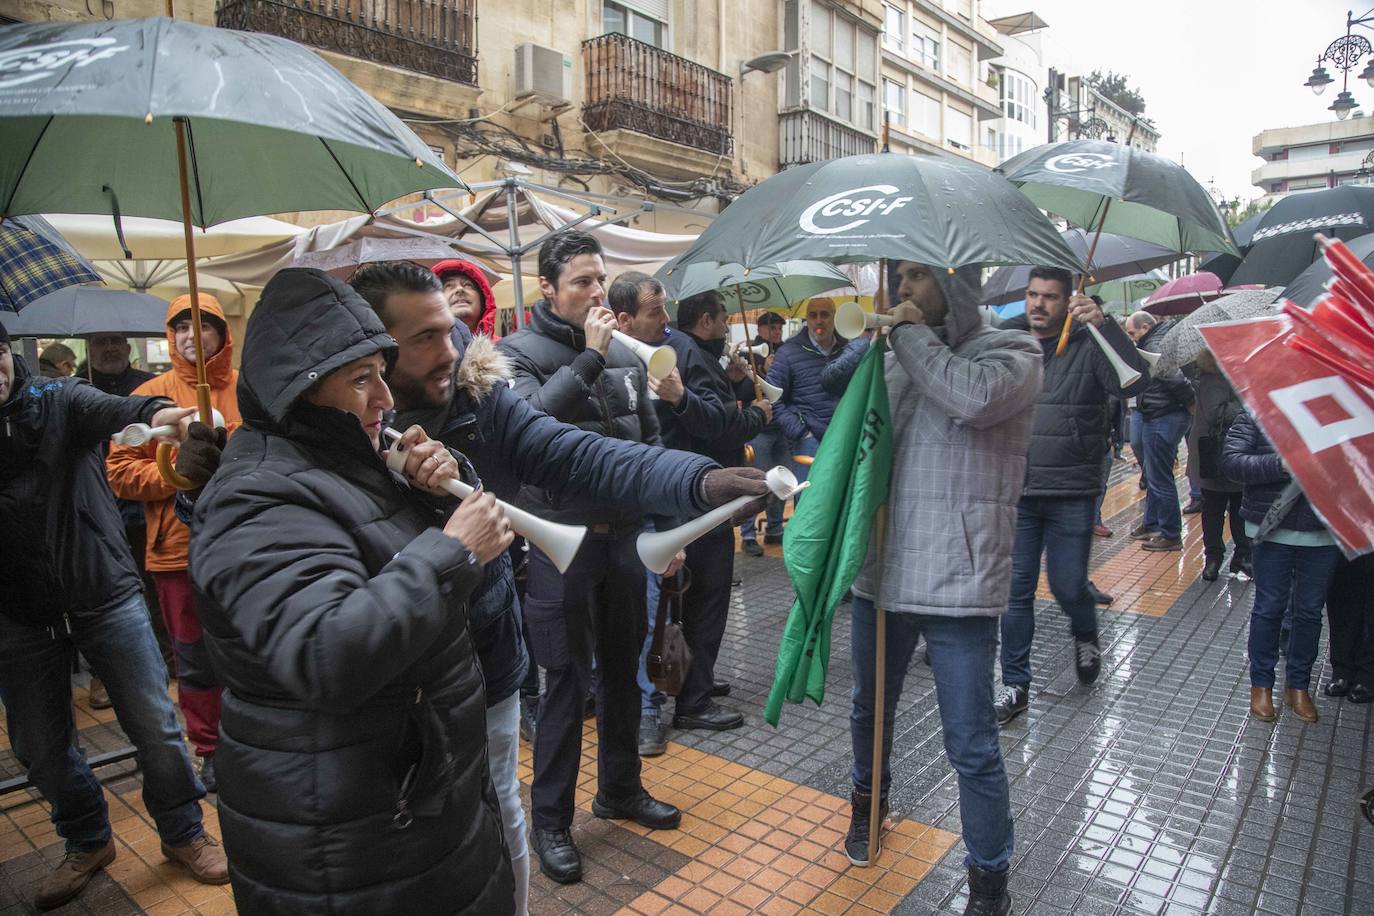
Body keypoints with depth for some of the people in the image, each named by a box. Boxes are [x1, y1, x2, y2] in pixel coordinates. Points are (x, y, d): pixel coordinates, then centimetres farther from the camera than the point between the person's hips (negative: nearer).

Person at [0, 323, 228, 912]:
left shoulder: (62, 401, -5)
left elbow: (112, 409, -27)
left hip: (105, 593, -2)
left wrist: (161, 414, -50)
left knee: (156, 726, 3)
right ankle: (87, 842, 38)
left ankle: (183, 834, 24)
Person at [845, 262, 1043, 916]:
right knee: (869, 711, 23)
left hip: (957, 581, -5)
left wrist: (911, 333, -13)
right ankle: (867, 800, 51)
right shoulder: (897, 358, 12)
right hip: (881, 570, 6)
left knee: (971, 747, 1)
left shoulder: (1010, 350, -4)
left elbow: (974, 397, -26)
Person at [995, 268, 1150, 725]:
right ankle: (1015, 686, 17)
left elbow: (1135, 380, -18)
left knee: (1068, 586, 5)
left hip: (1071, 495, -2)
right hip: (1016, 492, 2)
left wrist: (1104, 324, -24)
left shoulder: (1088, 347, -3)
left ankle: (1086, 636, 41)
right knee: (1016, 588, 4)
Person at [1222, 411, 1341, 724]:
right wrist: (1280, 464, -23)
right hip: (1272, 531, -2)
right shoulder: (1255, 415, -3)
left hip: (1324, 535, 2)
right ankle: (1261, 683, 23)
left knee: (1310, 611, 12)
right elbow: (1231, 461, -11)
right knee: (1269, 608, 7)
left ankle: (1298, 684, 29)